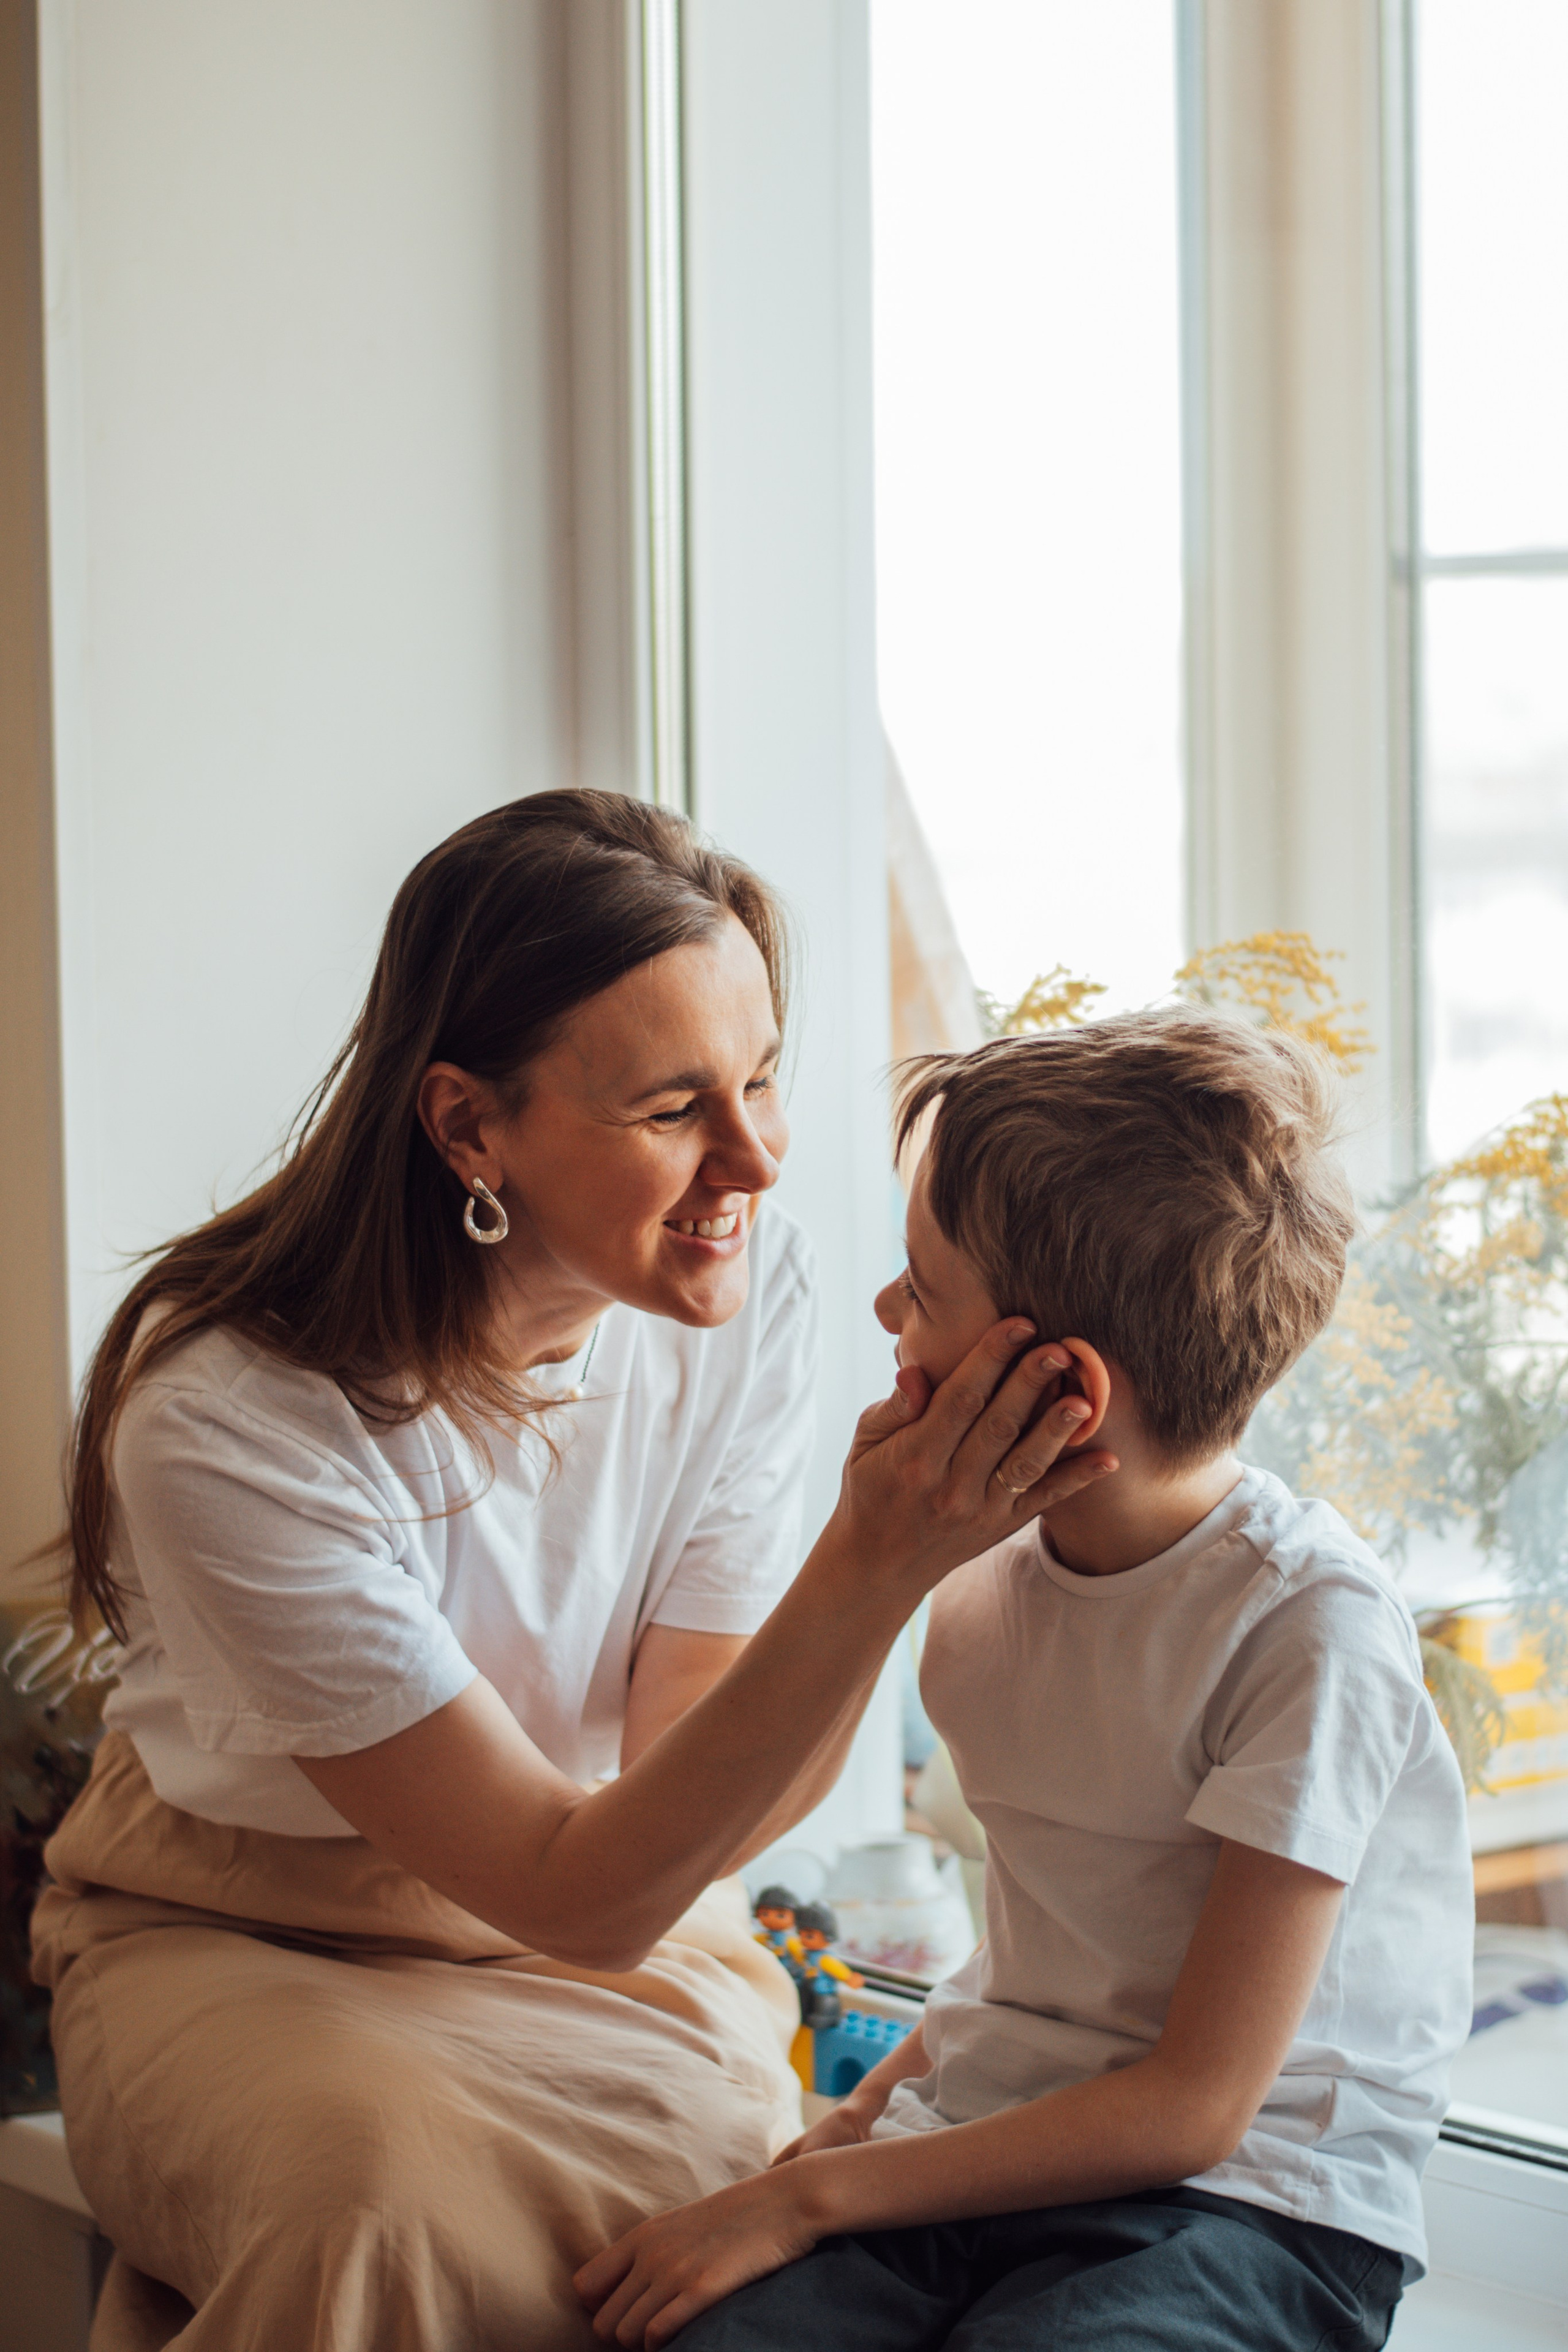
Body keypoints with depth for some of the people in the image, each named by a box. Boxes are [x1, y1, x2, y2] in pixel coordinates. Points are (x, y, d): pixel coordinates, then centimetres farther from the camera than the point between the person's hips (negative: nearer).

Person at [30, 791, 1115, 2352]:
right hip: (241, 1946, -4)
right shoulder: (223, 1418, -27)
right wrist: (874, 1570, -37)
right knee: (390, 2184, -36)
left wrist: (899, 1542, -32)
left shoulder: (742, 1285, -11)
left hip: (616, 1929, 5)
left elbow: (694, 1804, -16)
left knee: (736, 2147, -28)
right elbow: (578, 1893, -26)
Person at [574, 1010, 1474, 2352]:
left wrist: (811, 2198, -15)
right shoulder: (985, 1578, 6)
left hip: (1252, 2204, -5)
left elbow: (1197, 2104, -15)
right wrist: (868, 2115, 4)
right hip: (986, 2142, 5)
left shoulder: (1308, 1624, -16)